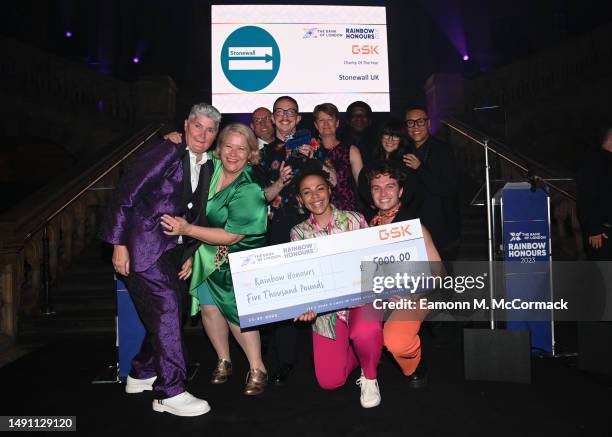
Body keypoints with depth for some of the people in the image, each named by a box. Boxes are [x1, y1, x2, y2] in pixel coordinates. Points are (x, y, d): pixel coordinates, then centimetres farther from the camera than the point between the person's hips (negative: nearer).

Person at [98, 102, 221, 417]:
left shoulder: (207, 168, 12)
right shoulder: (166, 152, -10)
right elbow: (125, 195, -14)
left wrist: (190, 254, 11)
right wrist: (120, 244, -17)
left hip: (172, 249, 8)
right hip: (141, 246, -7)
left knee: (168, 310, 10)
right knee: (166, 306, -12)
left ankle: (142, 374, 31)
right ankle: (169, 393, -1)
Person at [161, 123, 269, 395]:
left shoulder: (249, 192, -22)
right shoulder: (211, 165, -7)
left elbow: (231, 236, -25)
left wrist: (187, 229, -28)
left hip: (237, 258, -5)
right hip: (207, 252, 5)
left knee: (235, 310, -8)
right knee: (208, 306, 1)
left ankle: (257, 369, 12)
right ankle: (224, 362, 24)